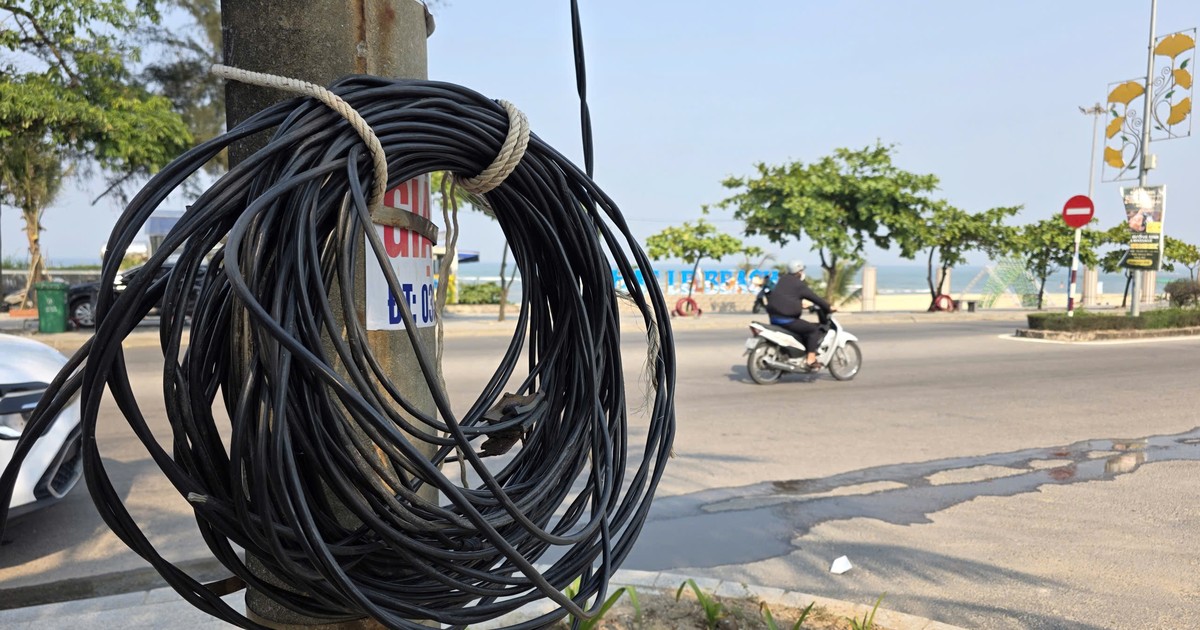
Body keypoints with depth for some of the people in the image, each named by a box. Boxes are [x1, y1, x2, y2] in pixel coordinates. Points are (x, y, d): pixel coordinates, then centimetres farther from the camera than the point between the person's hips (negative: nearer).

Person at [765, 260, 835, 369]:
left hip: (773, 317, 9)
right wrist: (829, 307, 5)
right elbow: (814, 298, -7)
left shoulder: (783, 279, 15)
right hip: (787, 319, -9)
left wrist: (799, 304, 42)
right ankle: (810, 360, -6)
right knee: (814, 329, 0)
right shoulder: (800, 285, -8)